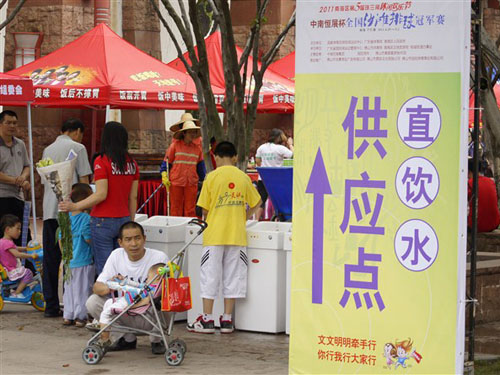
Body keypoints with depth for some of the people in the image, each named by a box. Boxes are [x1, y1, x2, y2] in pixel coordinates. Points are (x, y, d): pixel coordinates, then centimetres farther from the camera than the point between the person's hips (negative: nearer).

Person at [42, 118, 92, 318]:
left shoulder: (48, 150, 17)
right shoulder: (77, 148, -1)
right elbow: (84, 180, -4)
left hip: (49, 211, 5)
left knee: (50, 258, 5)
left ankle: (51, 305, 3)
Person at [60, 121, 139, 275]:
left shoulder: (101, 161, -10)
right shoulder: (132, 163, 6)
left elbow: (101, 195, -15)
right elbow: (133, 197, 11)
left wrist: (75, 206, -10)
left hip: (103, 221, -5)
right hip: (123, 219, 5)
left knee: (103, 269, -2)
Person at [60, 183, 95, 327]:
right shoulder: (86, 218, -16)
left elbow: (61, 239, 10)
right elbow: (89, 239, -17)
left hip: (69, 261, 6)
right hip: (84, 261, -6)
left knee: (69, 288, 14)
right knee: (82, 289, 2)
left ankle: (68, 316, 18)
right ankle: (80, 316, 4)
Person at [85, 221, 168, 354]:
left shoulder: (159, 258, -13)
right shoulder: (116, 256, -2)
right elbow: (97, 287, -6)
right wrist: (109, 287, -31)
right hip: (125, 314, 4)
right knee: (92, 302, -17)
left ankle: (156, 340, -2)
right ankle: (128, 339, 4)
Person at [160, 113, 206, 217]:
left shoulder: (197, 147, 9)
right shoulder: (175, 145, 0)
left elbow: (200, 165, 19)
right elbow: (166, 162, 3)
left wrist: (204, 179, 21)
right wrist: (164, 176, -7)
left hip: (192, 183, 3)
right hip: (176, 182, -2)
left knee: (190, 210, 3)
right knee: (176, 209, 2)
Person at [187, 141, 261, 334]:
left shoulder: (212, 177, -5)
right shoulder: (243, 178, 4)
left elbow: (205, 209, -4)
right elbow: (256, 204, 12)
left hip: (214, 234, -3)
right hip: (237, 235, 3)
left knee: (210, 275, 2)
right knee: (232, 276, 8)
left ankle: (207, 319, 2)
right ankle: (227, 320, 9)